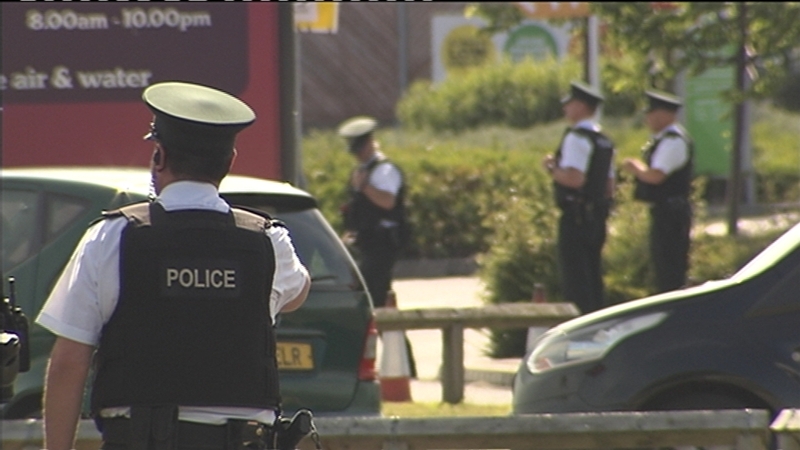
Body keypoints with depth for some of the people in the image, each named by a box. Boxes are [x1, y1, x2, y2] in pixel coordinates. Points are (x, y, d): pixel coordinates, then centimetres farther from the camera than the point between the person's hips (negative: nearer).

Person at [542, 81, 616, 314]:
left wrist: (552, 168, -9)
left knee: (575, 280, -7)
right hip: (597, 216, 9)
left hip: (576, 218, -9)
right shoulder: (604, 141, 16)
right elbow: (609, 188, 18)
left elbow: (573, 178, -25)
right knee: (593, 280, 14)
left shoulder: (577, 138, -14)